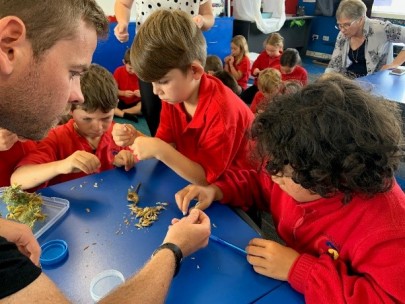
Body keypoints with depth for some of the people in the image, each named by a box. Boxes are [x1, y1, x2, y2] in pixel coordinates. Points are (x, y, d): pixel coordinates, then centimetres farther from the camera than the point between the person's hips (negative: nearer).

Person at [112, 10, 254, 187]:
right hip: (193, 180, 5)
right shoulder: (173, 94, -7)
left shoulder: (221, 110, -28)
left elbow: (206, 178, -23)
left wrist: (160, 150, -32)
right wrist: (136, 138, -22)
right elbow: (168, 148, -5)